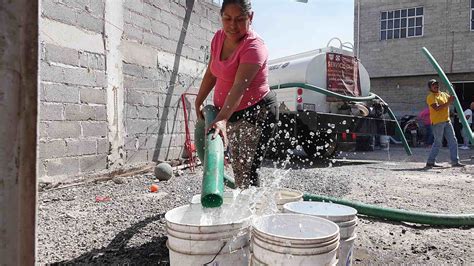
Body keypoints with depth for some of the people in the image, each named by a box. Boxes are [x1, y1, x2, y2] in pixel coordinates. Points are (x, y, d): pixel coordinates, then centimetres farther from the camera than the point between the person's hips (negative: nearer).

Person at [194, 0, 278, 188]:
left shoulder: (254, 47, -22)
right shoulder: (219, 38, 1)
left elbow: (240, 87, -37)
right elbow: (211, 75, 12)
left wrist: (222, 119, -48)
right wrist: (198, 102, 6)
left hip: (257, 113, -8)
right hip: (231, 114, 8)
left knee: (246, 171, -15)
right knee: (237, 170, 16)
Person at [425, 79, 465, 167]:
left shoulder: (443, 94, 14)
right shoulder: (430, 97, -9)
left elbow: (452, 99, 24)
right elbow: (437, 108, -20)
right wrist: (448, 103, -21)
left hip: (447, 121, 7)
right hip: (437, 122, -7)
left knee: (453, 141, 5)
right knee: (438, 143, -3)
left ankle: (455, 161, 10)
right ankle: (430, 162, 7)